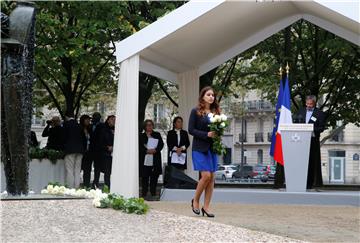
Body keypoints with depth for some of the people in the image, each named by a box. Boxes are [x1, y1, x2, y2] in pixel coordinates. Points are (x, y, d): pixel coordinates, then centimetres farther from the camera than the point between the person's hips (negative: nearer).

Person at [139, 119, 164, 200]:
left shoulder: (157, 135, 15)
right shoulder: (141, 136, 10)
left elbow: (161, 144, 6)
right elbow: (139, 147, 0)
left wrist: (155, 150, -11)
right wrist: (147, 151, -14)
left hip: (155, 160, 1)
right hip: (144, 160, -1)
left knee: (154, 177, -2)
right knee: (145, 177, -2)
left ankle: (153, 194, 3)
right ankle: (144, 194, 3)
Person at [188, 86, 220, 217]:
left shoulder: (215, 112, 13)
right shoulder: (196, 112, -2)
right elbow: (191, 130, -6)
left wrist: (217, 134, -6)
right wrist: (207, 134, -16)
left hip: (212, 147, 5)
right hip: (200, 148, -5)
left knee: (212, 177, 2)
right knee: (206, 175, -13)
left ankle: (206, 206, 8)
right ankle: (195, 200, 8)